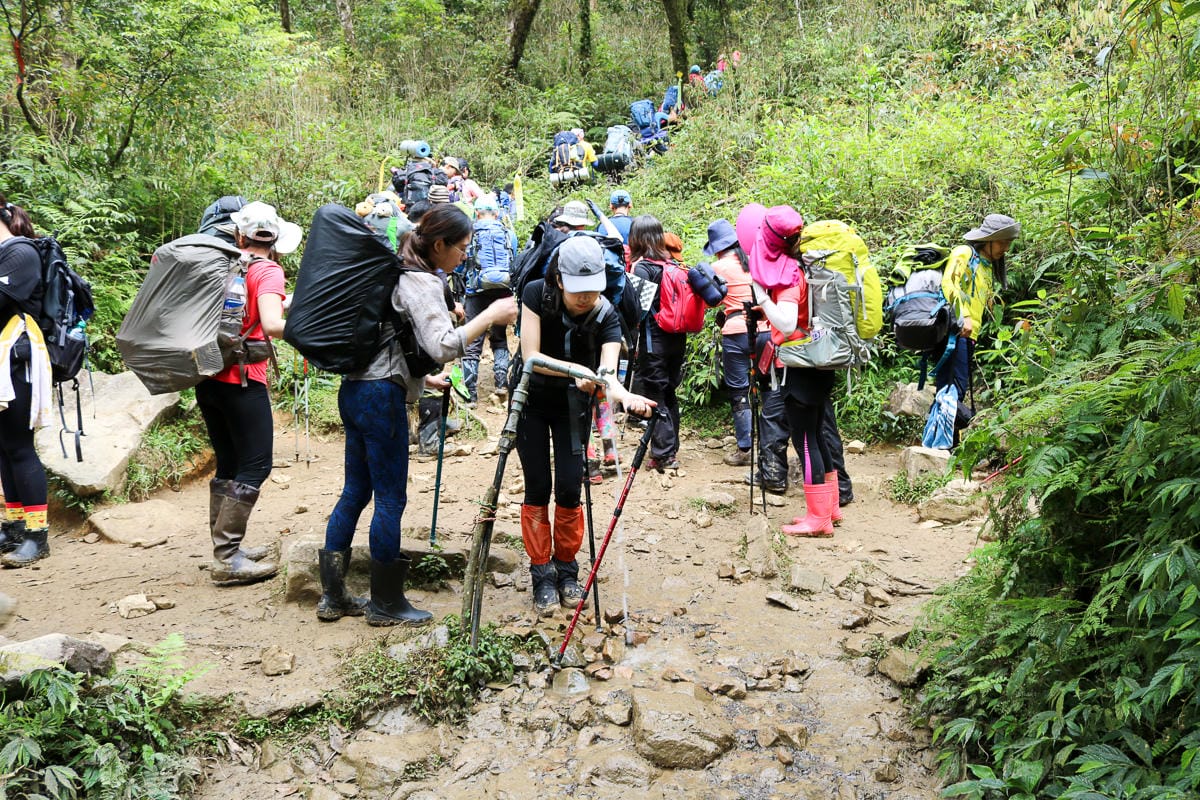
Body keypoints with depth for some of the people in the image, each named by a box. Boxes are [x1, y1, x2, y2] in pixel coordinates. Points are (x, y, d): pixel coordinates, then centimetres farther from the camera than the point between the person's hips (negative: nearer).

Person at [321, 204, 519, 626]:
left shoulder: (397, 273, 17)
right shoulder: (421, 282, -13)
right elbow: (443, 346, -27)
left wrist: (422, 377, 21)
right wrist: (490, 316, -20)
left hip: (355, 389, 10)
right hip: (382, 397, -10)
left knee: (355, 491, 14)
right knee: (391, 499, 0)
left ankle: (332, 596, 21)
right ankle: (385, 604, 10)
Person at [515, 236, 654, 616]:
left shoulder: (605, 315, -22)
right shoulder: (536, 294, -23)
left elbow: (607, 372, -33)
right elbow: (531, 356, -29)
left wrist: (624, 395, -56)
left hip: (572, 405, 1)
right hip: (532, 401, 0)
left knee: (569, 488, -3)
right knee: (538, 488, -2)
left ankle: (566, 570, 17)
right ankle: (542, 574, 12)